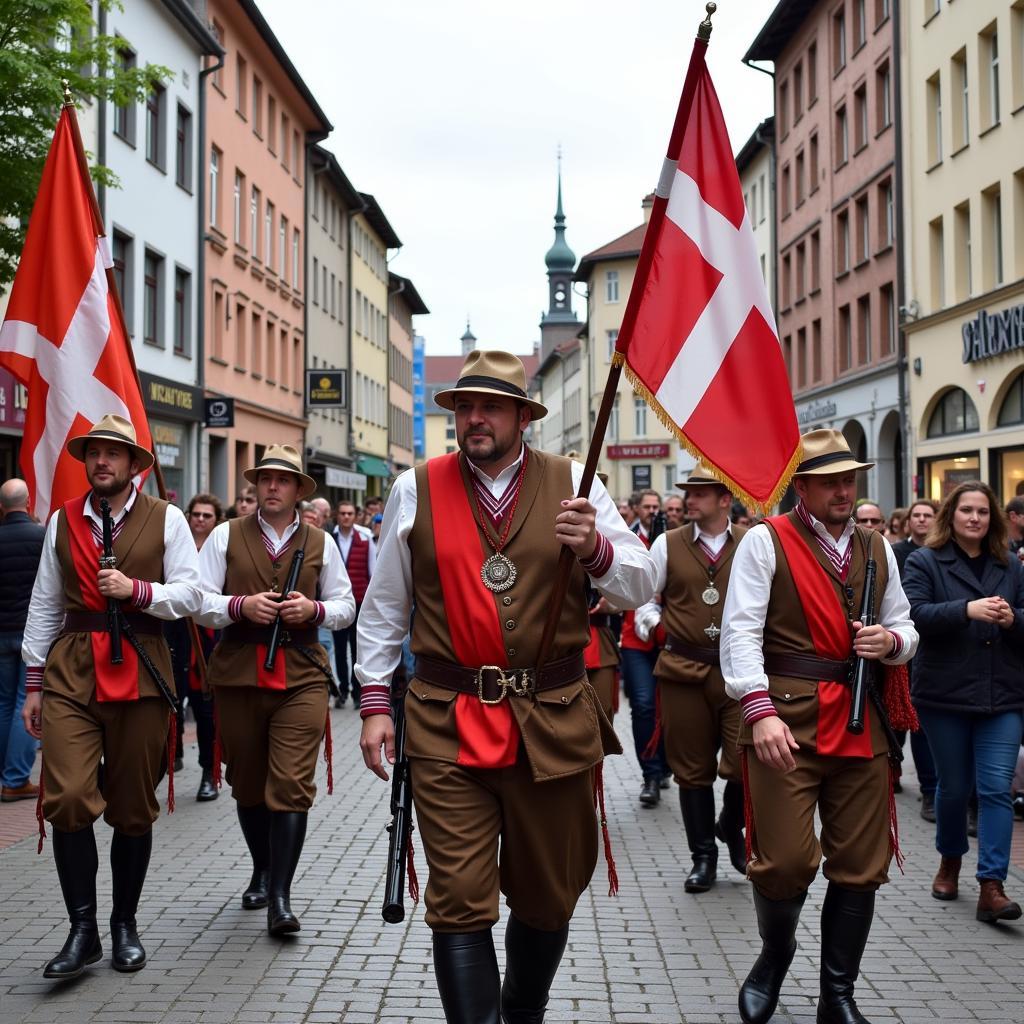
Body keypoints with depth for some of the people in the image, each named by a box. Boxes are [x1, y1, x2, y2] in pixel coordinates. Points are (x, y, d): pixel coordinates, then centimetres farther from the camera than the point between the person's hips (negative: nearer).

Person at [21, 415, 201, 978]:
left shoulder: (165, 519, 4)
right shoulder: (63, 520, 11)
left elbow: (189, 594, 1)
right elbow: (44, 604, 12)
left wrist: (136, 590, -15)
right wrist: (34, 682, 10)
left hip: (138, 671, -1)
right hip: (71, 671, 1)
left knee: (133, 806, 7)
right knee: (67, 798, -12)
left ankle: (125, 925, 23)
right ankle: (82, 931, 1)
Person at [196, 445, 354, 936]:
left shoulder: (320, 543, 9)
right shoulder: (226, 536, 6)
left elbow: (345, 606, 12)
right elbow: (198, 599, 1)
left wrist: (314, 609, -8)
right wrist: (241, 606, -16)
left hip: (301, 676, -1)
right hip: (238, 674, 1)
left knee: (291, 786, -10)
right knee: (247, 785, 13)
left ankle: (280, 896, -3)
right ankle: (262, 872, 35)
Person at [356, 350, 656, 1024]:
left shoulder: (572, 483, 3)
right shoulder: (417, 489, 4)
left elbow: (641, 588, 0)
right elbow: (383, 607, 10)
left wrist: (595, 548, -20)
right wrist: (375, 701, 6)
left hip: (553, 726, 1)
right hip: (448, 728, -1)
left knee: (548, 898, 15)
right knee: (459, 905, -3)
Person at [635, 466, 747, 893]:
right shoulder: (668, 545, 6)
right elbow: (645, 596, 12)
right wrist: (654, 623, -6)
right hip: (683, 670, 1)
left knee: (746, 762, -9)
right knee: (693, 768, 8)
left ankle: (732, 828, 23)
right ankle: (703, 855, 24)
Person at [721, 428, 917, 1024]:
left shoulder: (877, 548, 15)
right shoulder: (766, 541, -2)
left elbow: (906, 629, 21)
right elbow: (740, 633, -9)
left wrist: (890, 641, -3)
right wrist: (760, 711, -19)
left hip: (862, 722, 5)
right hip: (789, 721, -5)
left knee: (861, 865, 8)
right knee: (785, 859, -6)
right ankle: (776, 954, 26)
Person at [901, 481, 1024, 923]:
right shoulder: (925, 562, -1)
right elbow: (914, 614, -15)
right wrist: (967, 610, -27)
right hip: (945, 694, -2)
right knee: (954, 785, 10)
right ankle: (949, 861, 35)